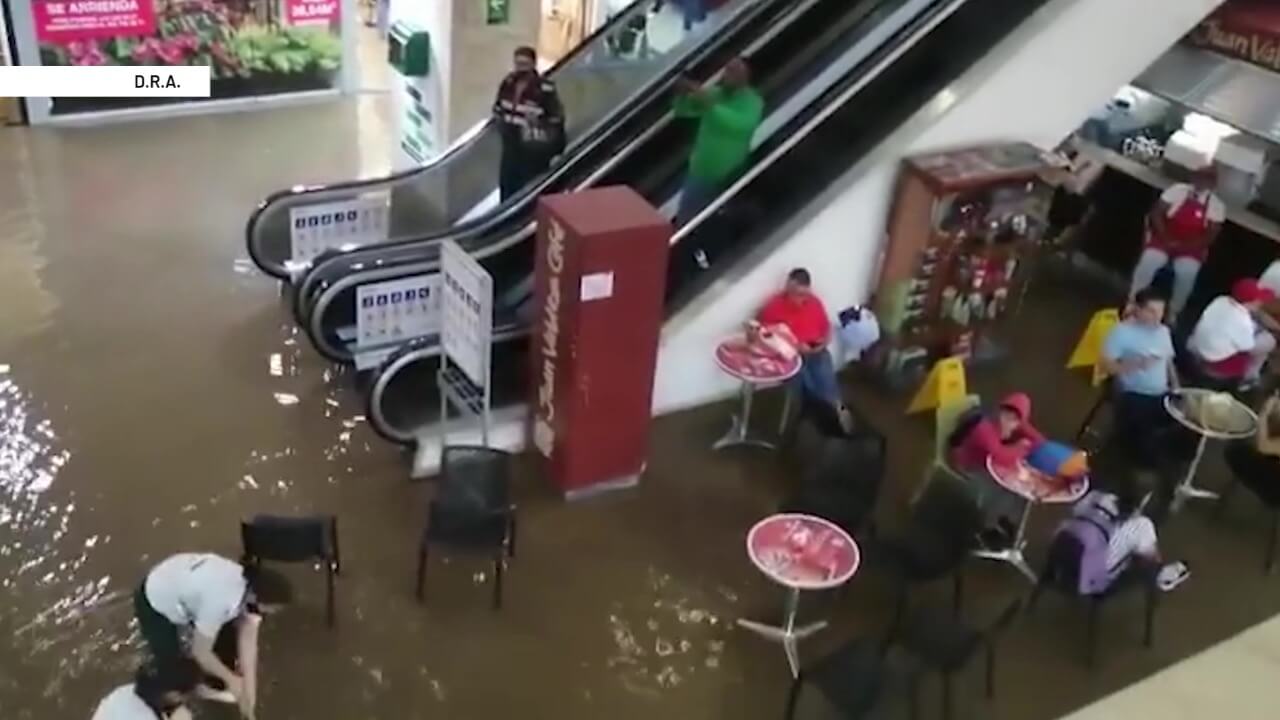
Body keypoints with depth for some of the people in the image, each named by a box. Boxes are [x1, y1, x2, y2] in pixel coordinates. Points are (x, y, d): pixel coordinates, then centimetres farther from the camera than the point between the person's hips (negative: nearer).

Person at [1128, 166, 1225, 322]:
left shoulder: (1217, 206, -2)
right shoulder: (1177, 190, -2)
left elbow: (1210, 235, -5)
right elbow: (1156, 213, -4)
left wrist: (1184, 245, -17)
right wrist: (1165, 238, -15)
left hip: (1190, 248, 0)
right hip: (1165, 239, 0)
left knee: (1187, 273, -27)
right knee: (1149, 261, -28)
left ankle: (1173, 312, -6)